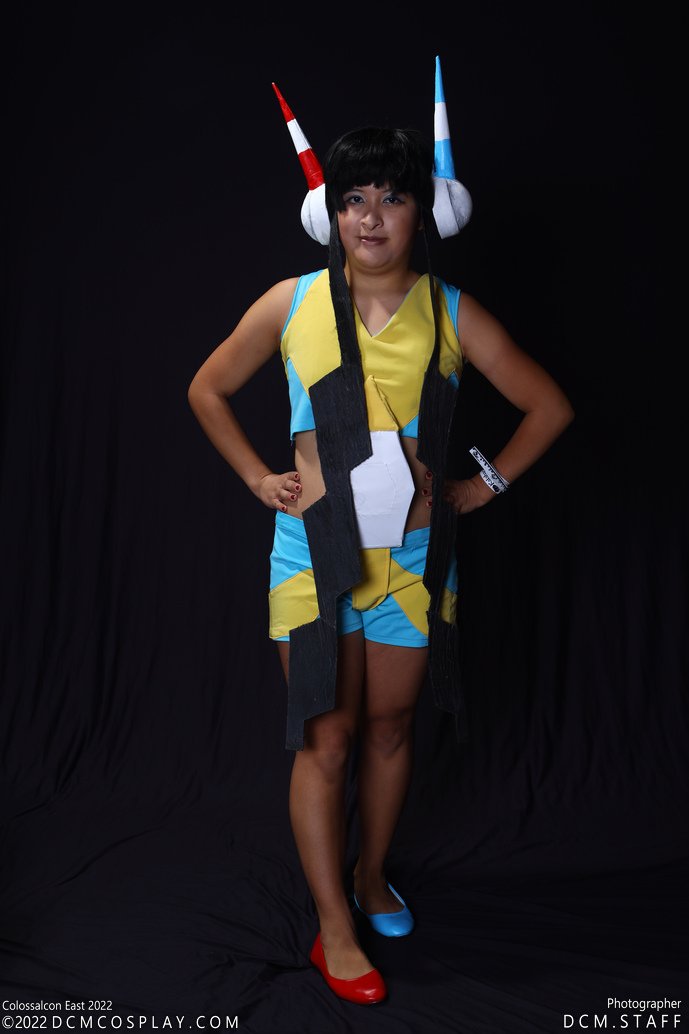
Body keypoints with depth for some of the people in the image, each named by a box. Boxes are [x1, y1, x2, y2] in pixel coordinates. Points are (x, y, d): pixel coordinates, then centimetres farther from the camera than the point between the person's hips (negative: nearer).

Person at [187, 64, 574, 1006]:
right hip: (315, 550, -1)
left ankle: (372, 877, 38)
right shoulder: (291, 303, -3)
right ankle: (334, 928, 20)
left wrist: (485, 485, 4)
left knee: (391, 728, 14)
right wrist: (257, 478, 3)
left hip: (414, 558, 2)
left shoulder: (453, 315, -2)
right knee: (326, 738, 3)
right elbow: (207, 390, 9)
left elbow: (550, 407, 7)